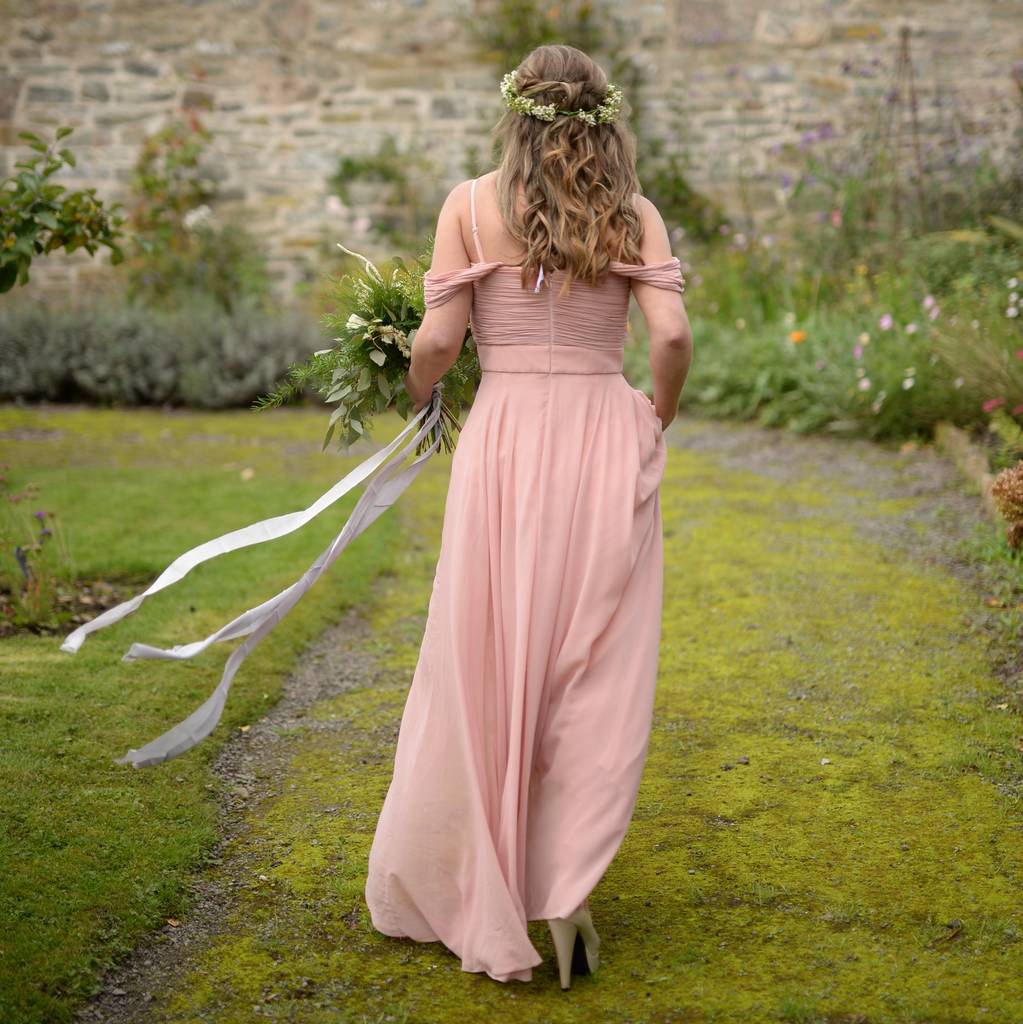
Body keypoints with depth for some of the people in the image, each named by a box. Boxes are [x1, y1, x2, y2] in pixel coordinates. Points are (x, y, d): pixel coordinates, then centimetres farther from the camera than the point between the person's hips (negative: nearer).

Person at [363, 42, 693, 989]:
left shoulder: (473, 206, 1)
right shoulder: (635, 215, 5)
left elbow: (437, 341, -5)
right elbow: (673, 335, -6)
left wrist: (417, 395, 16)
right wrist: (655, 423, 10)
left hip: (506, 439, -1)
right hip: (607, 440, 1)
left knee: (488, 666, 10)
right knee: (595, 676, 9)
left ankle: (478, 895, 20)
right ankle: (565, 893, 8)